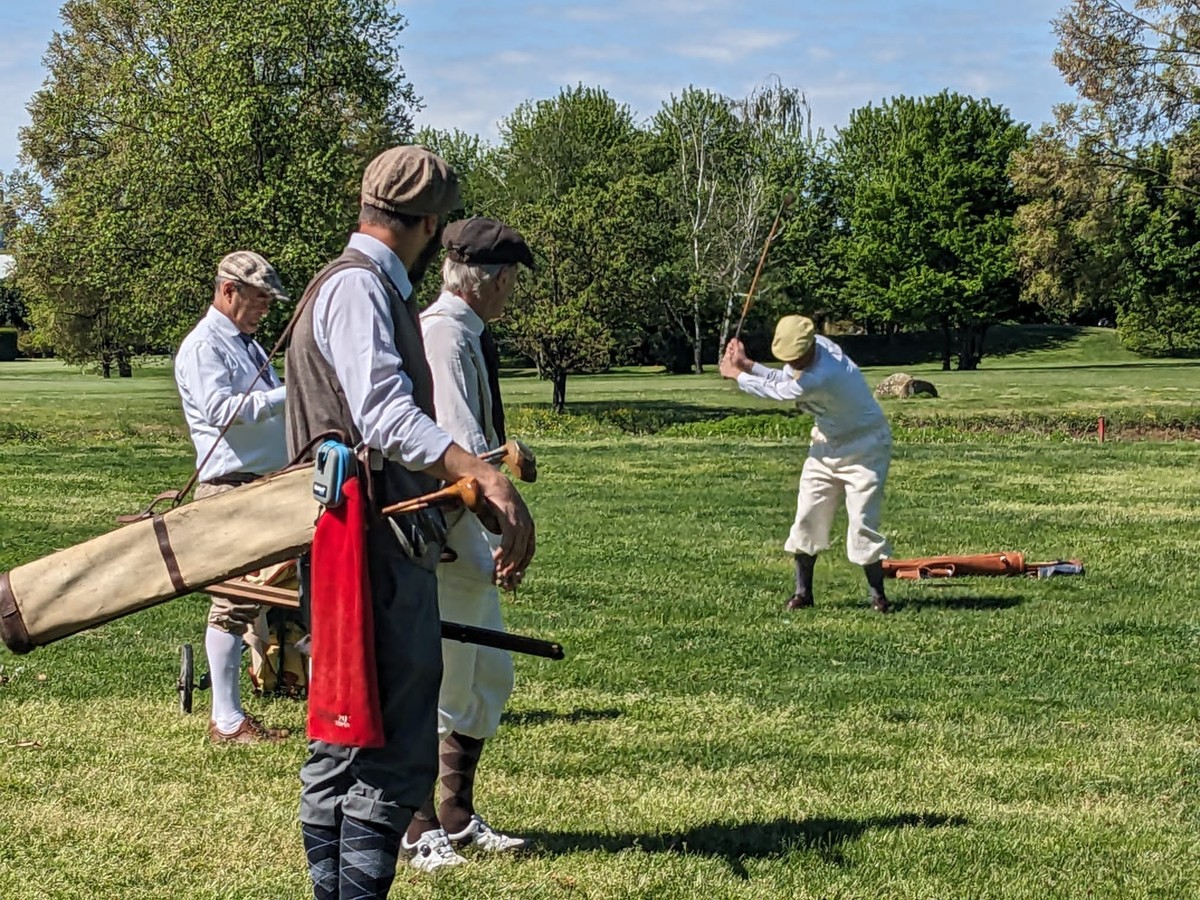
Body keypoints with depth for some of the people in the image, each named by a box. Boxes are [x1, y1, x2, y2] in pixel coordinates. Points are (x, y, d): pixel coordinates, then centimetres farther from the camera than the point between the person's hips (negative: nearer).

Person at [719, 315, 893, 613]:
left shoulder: (824, 375, -35)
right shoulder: (808, 349, -10)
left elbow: (778, 391, -21)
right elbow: (783, 380, 7)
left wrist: (737, 375, -5)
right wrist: (747, 364, -7)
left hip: (864, 447, -8)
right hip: (827, 444, 8)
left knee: (862, 524, -11)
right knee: (808, 518, 3)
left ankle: (878, 595, 2)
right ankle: (803, 592, 12)